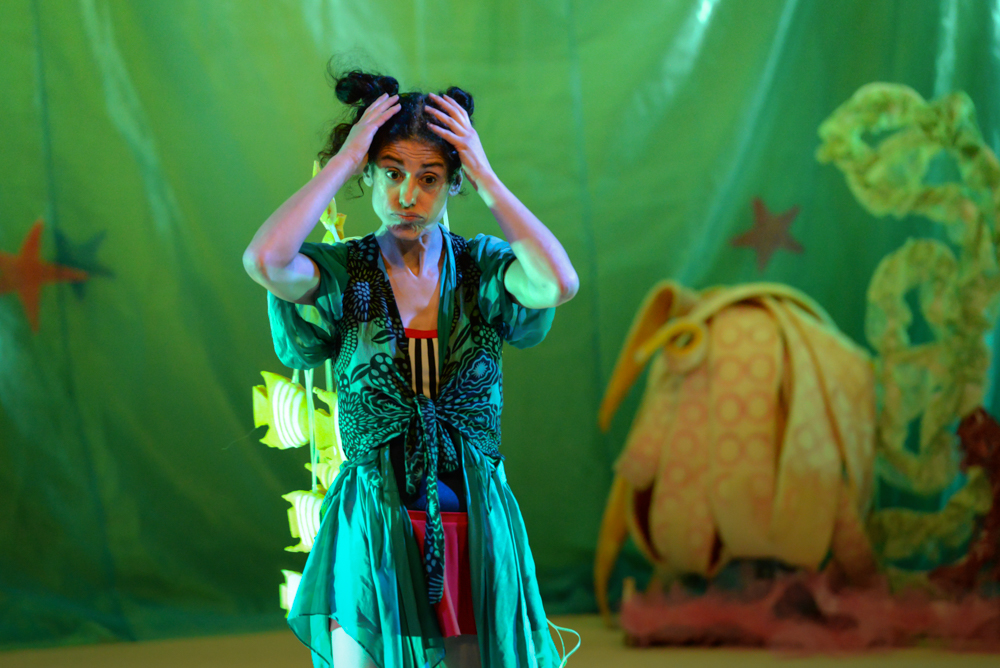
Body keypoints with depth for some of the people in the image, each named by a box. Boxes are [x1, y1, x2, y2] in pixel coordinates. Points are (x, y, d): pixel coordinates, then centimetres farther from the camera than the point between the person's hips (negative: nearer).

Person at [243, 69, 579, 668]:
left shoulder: (482, 269, 1)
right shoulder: (342, 275, -2)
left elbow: (560, 285, -22)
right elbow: (264, 261, -25)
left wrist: (486, 177, -16)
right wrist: (344, 163, -16)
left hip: (477, 530, 1)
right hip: (374, 527, -1)